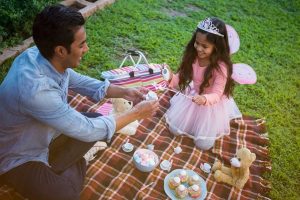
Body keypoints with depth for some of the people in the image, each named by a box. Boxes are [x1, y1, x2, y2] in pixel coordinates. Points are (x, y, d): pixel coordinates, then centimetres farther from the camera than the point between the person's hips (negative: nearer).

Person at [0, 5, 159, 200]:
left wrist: (124, 92, -6)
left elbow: (78, 81, 3)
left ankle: (51, 171, 12)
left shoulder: (43, 56, -16)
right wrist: (136, 113, -21)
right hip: (18, 158, -7)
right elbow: (87, 130, -31)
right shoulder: (35, 89, -40)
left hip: (42, 136, 8)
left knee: (96, 119, 7)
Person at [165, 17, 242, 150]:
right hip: (192, 97, 5)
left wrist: (204, 99, -50)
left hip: (212, 105, -4)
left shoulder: (221, 67, -30)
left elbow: (216, 95, -28)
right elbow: (183, 77, -7)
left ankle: (212, 129, 31)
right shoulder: (193, 57, -15)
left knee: (203, 144, 2)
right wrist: (172, 79, -28)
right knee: (174, 130, 10)